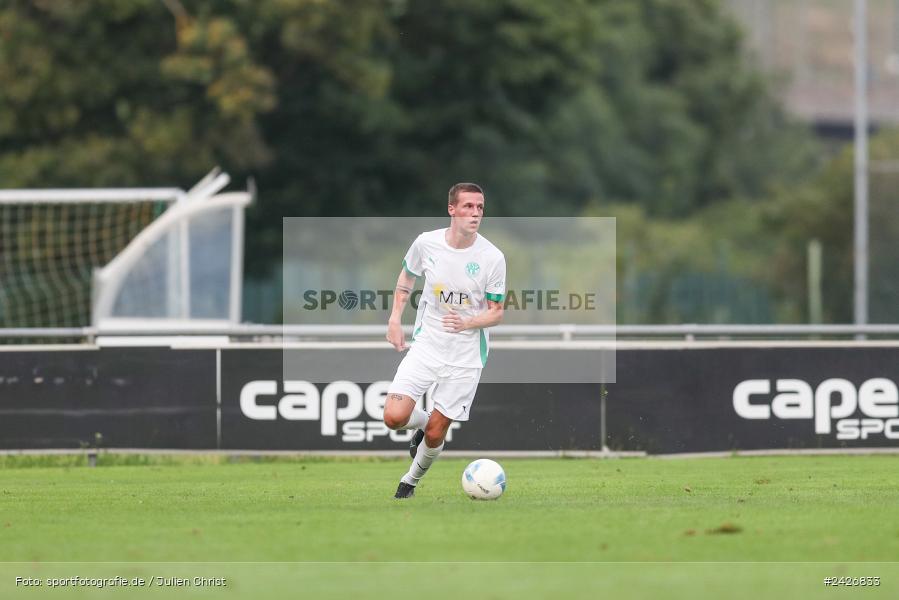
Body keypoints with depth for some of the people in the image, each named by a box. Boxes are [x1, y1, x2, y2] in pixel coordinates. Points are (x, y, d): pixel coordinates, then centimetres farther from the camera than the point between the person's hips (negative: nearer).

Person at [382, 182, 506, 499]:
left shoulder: (492, 258, -12)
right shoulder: (426, 243, -7)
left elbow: (496, 312, -4)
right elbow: (407, 277, 14)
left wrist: (467, 323, -24)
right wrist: (395, 318, 4)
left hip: (466, 354, -1)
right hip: (427, 343, 1)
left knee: (435, 434, 1)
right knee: (394, 417, -16)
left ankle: (411, 482, 32)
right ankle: (422, 423, 21)